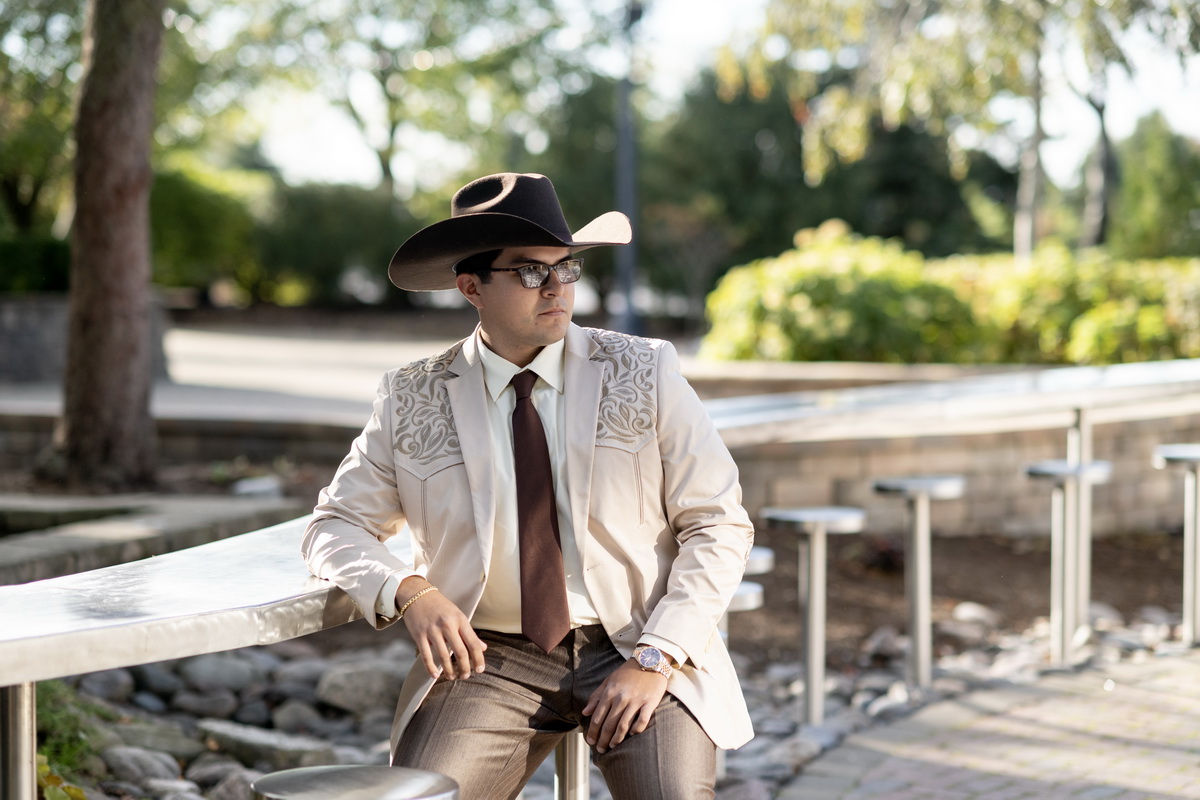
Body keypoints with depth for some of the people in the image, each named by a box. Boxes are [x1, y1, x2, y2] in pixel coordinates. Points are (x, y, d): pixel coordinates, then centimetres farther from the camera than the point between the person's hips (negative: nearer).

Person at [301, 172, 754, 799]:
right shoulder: (412, 401, 4)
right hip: (488, 657, 1)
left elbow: (718, 526, 0)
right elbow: (335, 528, 8)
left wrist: (655, 659, -12)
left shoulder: (644, 375, 2)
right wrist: (409, 592, -14)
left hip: (636, 651, 0)